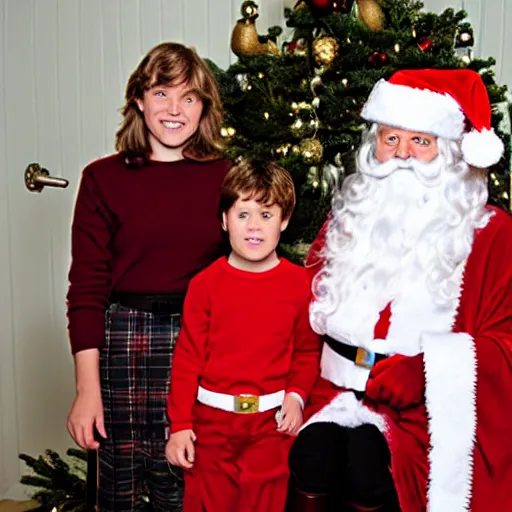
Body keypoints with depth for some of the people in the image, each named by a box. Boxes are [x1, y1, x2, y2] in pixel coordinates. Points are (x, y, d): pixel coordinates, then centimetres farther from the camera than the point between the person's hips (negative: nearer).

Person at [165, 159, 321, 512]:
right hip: (211, 420, 0)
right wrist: (179, 425, -4)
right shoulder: (206, 283, -5)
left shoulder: (299, 282, -2)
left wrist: (296, 395, -10)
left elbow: (308, 351, 5)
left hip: (272, 421, 1)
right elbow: (187, 357, -4)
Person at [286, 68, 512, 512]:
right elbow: (313, 312, 17)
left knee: (366, 459, -30)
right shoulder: (347, 220, 14)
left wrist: (417, 372, -15)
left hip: (434, 406, -2)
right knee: (312, 453, -27)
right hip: (342, 388, 3)